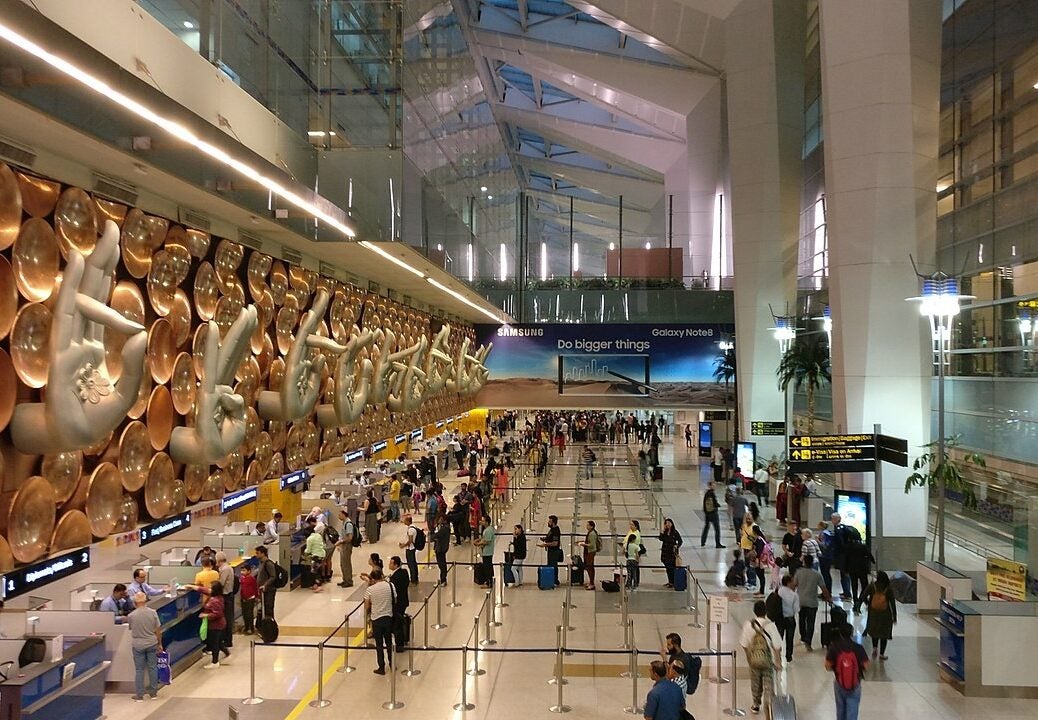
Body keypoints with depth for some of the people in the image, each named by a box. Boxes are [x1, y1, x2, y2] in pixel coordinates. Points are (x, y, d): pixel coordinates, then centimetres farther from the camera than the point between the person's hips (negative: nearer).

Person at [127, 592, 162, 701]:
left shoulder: (131, 616, -12)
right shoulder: (153, 613, -8)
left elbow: (130, 628, 4)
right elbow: (158, 630, -3)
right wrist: (160, 644, 8)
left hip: (138, 645, -1)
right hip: (152, 643, 1)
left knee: (139, 670, 8)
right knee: (152, 668, 12)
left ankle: (139, 695, 13)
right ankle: (153, 693, 20)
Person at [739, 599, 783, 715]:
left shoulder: (748, 625, -12)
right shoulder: (770, 625, -19)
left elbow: (744, 644, -3)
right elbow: (777, 646, -13)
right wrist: (778, 661, 2)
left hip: (754, 659, 2)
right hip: (768, 660, -2)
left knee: (755, 683, 21)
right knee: (768, 684, 9)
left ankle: (756, 705, 36)